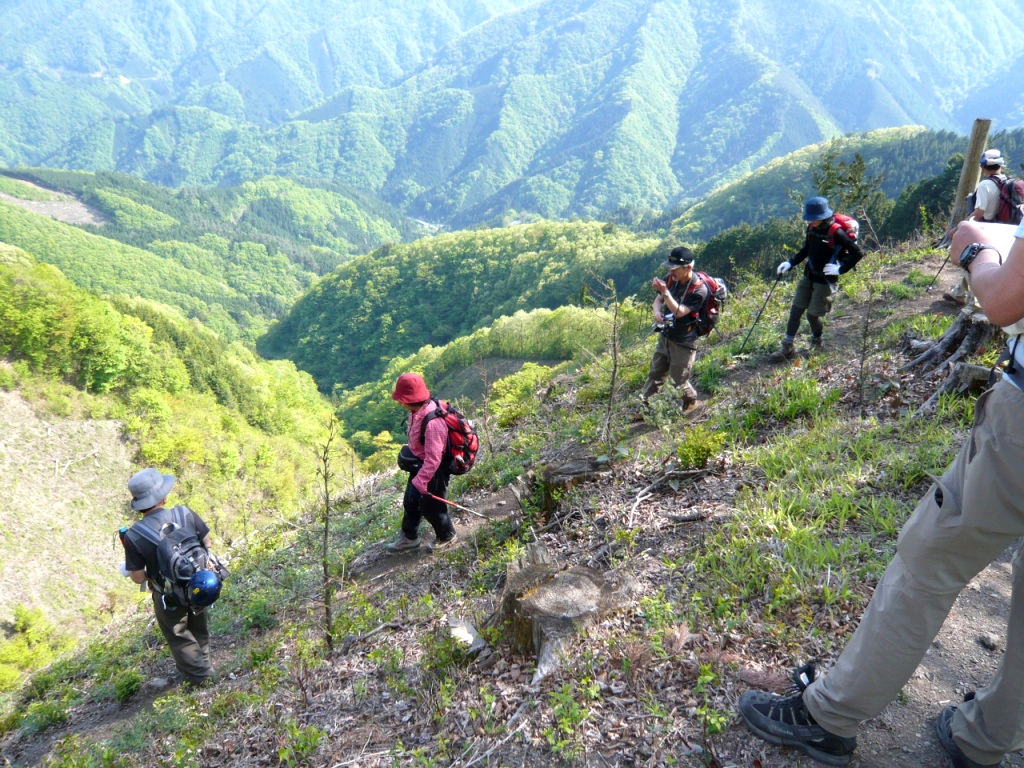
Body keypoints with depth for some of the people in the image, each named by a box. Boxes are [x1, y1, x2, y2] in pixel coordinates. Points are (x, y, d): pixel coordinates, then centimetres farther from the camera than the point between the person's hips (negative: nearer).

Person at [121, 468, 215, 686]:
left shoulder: (134, 536, -24)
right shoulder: (185, 513, -20)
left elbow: (138, 578, -15)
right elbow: (207, 544, -8)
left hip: (168, 598, -3)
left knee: (179, 637, 24)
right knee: (199, 629, 30)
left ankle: (200, 675, 36)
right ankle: (202, 663, 52)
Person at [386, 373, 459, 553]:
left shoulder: (433, 422, -36)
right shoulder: (417, 412, -8)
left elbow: (433, 458, -34)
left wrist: (421, 481, -33)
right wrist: (409, 453, 19)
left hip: (434, 469, -9)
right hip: (419, 463, 9)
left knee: (430, 506, 9)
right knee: (410, 501, 21)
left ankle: (447, 537, 35)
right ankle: (409, 537, 41)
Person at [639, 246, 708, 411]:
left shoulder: (699, 289, -22)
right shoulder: (671, 279, -3)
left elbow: (679, 312, -28)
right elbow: (658, 299, 13)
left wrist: (665, 291, -35)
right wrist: (657, 311, -10)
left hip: (683, 342, -6)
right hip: (665, 336, 7)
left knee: (679, 380, 7)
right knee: (654, 374, 16)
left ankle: (691, 403, 34)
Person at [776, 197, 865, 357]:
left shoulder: (836, 233, -20)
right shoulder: (812, 228, 1)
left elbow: (858, 253, -17)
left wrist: (840, 269, -16)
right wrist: (790, 263, 7)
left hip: (825, 281, -7)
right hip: (808, 277, 7)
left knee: (812, 315, 1)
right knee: (795, 311, 3)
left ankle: (817, 341, 30)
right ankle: (787, 347, 10)